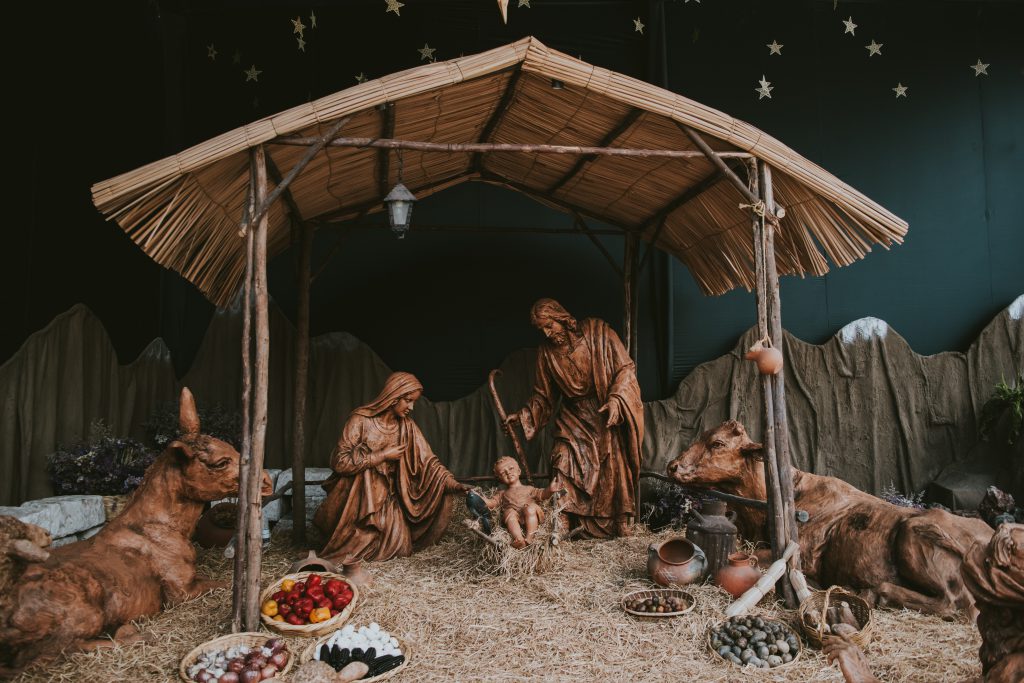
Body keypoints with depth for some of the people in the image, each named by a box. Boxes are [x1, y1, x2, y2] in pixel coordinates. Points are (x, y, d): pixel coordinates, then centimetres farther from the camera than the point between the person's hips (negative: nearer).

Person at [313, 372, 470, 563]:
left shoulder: (407, 427, 0)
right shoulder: (361, 420, -13)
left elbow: (428, 461, -5)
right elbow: (339, 461, -18)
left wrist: (452, 483, -20)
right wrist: (383, 456, -17)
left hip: (387, 498, 3)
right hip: (357, 496, -3)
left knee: (398, 546, -13)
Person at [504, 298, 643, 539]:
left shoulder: (597, 331, -8)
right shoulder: (547, 351, 2)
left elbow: (625, 368, -8)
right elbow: (544, 395, 11)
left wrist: (615, 398, -22)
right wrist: (523, 415, -3)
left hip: (608, 418, -2)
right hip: (574, 420, 2)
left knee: (614, 471, -1)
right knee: (564, 468, -14)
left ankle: (621, 526, 14)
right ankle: (561, 526, -11)